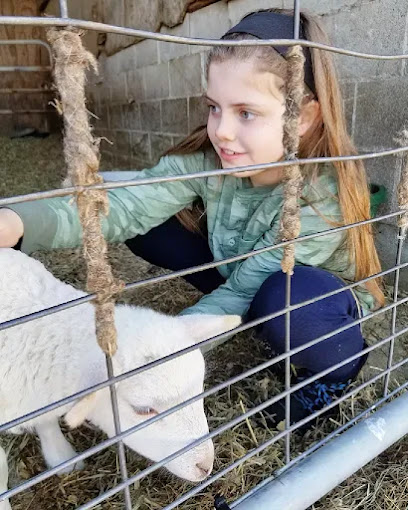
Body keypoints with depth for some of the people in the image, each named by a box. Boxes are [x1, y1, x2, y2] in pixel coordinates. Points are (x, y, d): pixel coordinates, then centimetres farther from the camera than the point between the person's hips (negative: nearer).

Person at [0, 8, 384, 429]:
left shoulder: (326, 192, -31)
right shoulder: (207, 158, -20)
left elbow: (244, 290, -30)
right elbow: (130, 204, -32)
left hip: (325, 297, -4)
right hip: (241, 269, 5)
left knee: (281, 298, -41)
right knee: (147, 225, -11)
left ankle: (336, 369, -4)